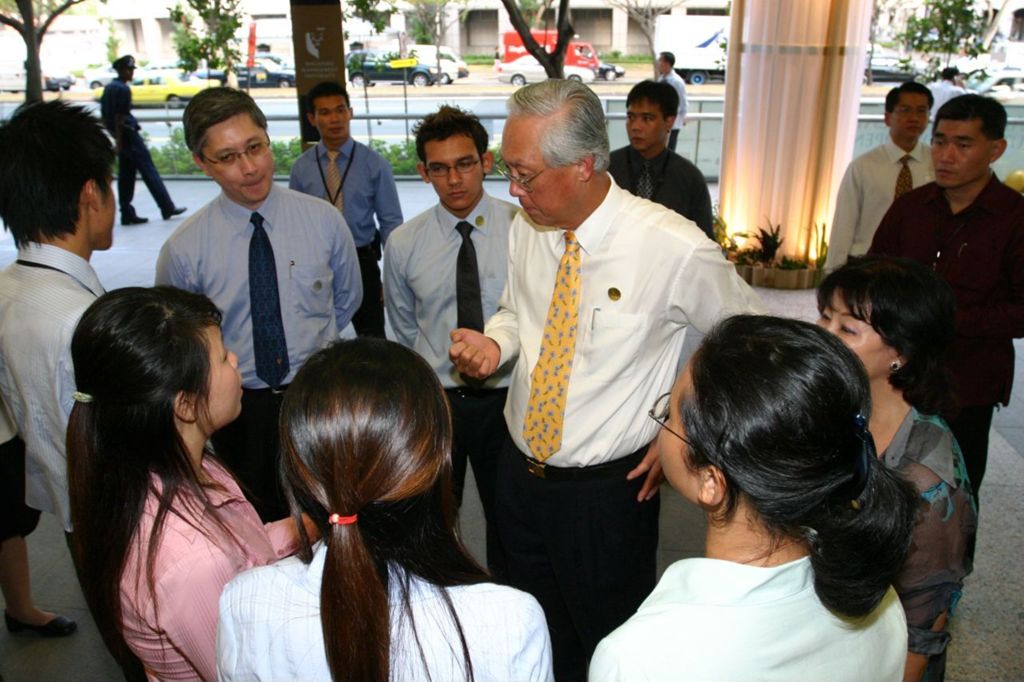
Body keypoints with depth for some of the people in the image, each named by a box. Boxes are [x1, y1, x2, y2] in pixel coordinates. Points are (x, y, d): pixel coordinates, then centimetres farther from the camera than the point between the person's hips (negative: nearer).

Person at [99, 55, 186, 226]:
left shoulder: (109, 88, 14)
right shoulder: (123, 89, -13)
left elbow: (105, 116, 17)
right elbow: (119, 117, -16)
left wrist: (117, 138, 19)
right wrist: (119, 141, -15)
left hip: (120, 135, 9)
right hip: (129, 134, -9)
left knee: (126, 175, 8)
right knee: (149, 171, -5)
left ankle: (127, 214, 9)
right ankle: (167, 208, -1)